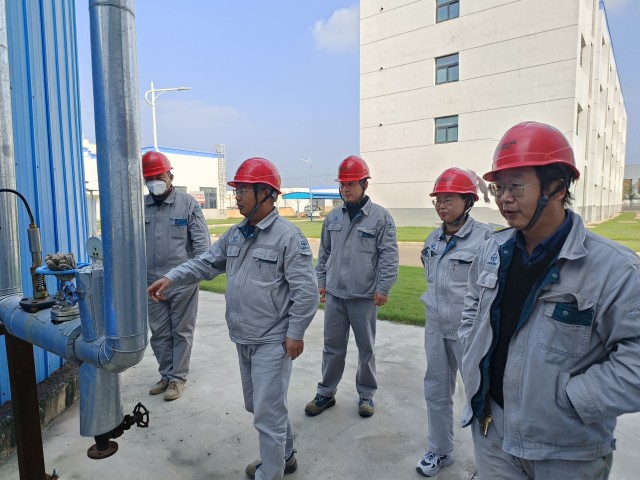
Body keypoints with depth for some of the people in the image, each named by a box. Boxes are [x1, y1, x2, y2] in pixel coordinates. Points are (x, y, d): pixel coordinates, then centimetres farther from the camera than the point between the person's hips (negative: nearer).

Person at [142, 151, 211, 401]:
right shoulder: (141, 207, 5)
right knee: (159, 333, 15)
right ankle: (166, 375, 33)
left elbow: (201, 241, -6)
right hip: (152, 283, 4)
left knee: (181, 332, 9)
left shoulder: (188, 204, -5)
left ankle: (177, 377, 24)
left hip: (183, 283, -4)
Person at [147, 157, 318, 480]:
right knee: (258, 404, 23)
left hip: (272, 341, -8)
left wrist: (295, 333, -17)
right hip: (243, 338, 9)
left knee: (268, 412, 3)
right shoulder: (235, 234, 7)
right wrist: (171, 278, -5)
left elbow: (306, 290, -18)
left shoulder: (288, 236, -17)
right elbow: (206, 262, 8)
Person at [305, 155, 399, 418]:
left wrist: (383, 288, -11)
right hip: (334, 295, 4)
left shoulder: (380, 216, -7)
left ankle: (366, 394, 32)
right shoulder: (333, 216, 8)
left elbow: (389, 256, -8)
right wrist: (321, 281, 12)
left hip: (365, 297, -4)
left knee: (366, 348, 13)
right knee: (332, 346, 14)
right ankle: (326, 393, 30)